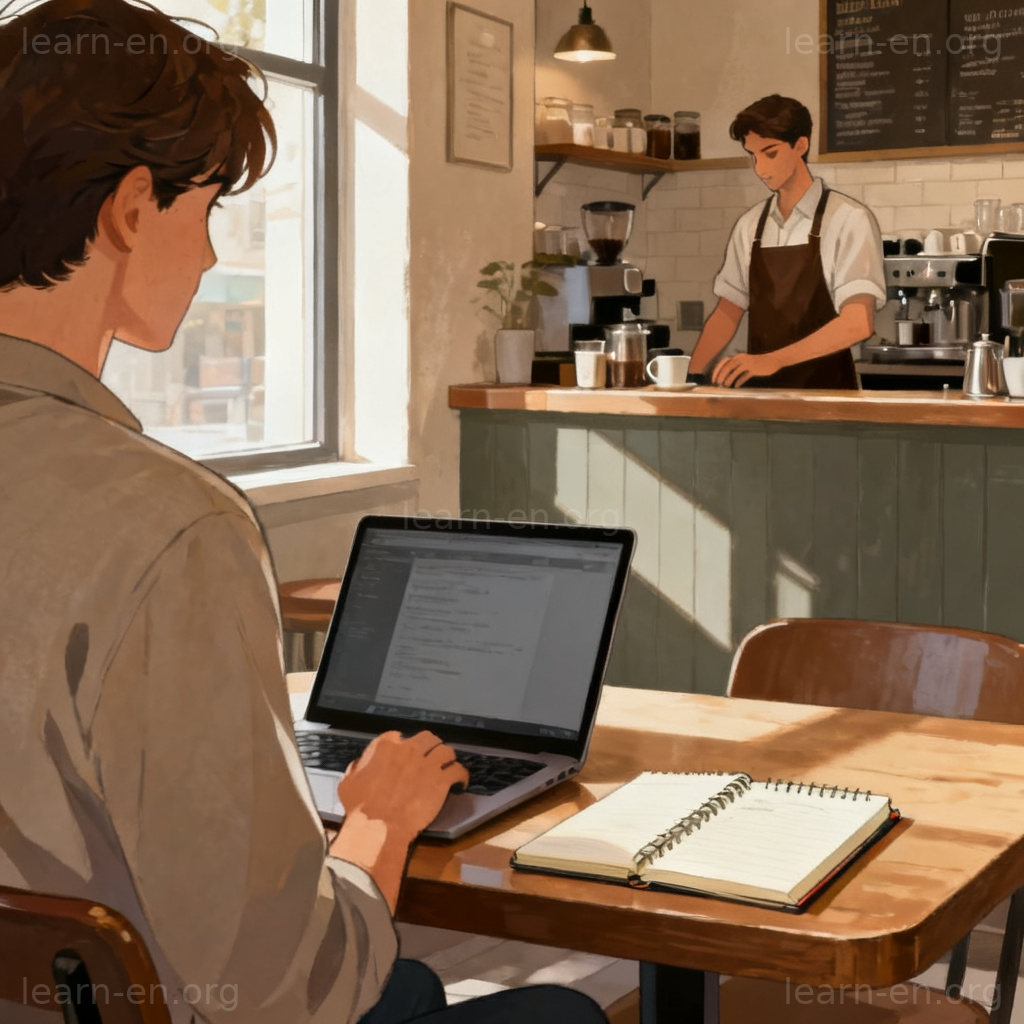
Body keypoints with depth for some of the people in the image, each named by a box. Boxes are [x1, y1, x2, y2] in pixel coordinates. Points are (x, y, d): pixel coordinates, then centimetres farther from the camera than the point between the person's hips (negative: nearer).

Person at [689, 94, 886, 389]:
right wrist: (687, 376, 1)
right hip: (761, 391, 4)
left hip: (824, 391, -4)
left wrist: (773, 360, -25)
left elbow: (858, 323, -16)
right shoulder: (750, 226, 9)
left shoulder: (849, 219, -7)